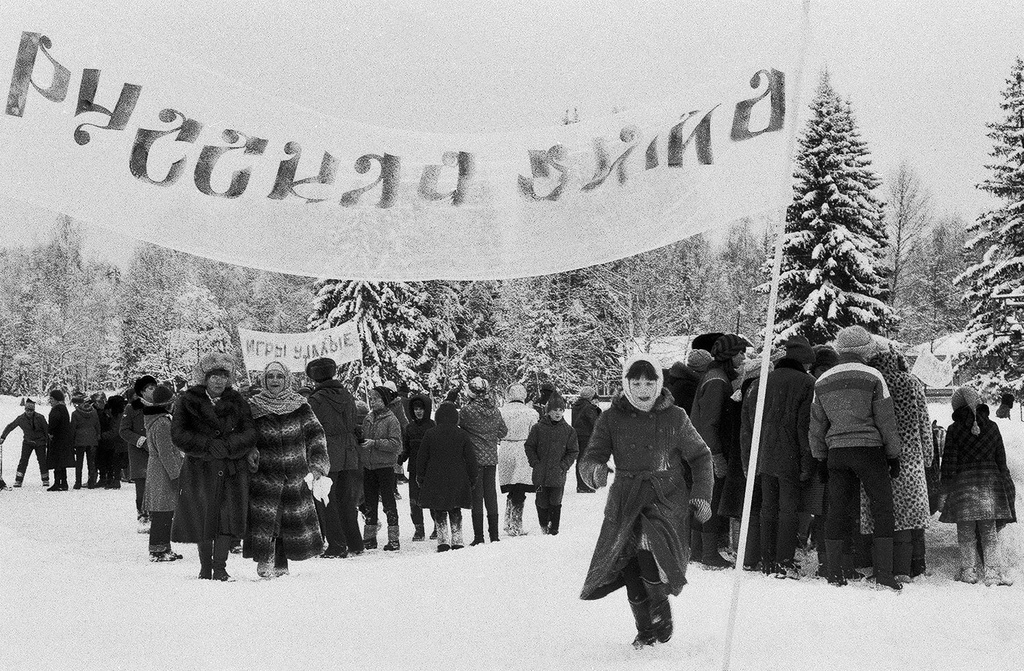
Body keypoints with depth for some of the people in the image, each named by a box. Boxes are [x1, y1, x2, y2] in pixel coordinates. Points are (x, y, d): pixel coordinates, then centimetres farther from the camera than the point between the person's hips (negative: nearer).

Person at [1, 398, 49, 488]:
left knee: (42, 460, 0)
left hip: (40, 442, -1)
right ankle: (18, 481, -8)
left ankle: (45, 480, 13)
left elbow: (46, 430, -4)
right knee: (23, 460, -9)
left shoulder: (40, 418, -14)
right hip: (27, 442, 1)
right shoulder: (21, 419, -10)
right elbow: (10, 427, 1)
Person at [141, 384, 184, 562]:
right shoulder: (162, 423, -18)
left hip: (155, 470, 10)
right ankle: (158, 550, -4)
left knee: (164, 514, 14)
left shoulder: (153, 420, 14)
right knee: (163, 514, -7)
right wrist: (175, 474, -17)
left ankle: (164, 548, 20)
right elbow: (166, 453, -20)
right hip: (164, 474, -10)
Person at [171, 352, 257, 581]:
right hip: (200, 470, -1)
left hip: (232, 471, 2)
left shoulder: (237, 402, 9)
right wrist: (210, 446, -16)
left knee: (227, 519, -1)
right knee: (203, 519, 4)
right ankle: (205, 568, 18)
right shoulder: (188, 402, 2)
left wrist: (224, 446, -17)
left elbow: (249, 433, -2)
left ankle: (220, 568, 7)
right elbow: (179, 434, -8)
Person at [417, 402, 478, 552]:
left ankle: (443, 541, -6)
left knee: (439, 512, 5)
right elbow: (471, 458, 3)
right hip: (457, 481, 2)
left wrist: (420, 477, 11)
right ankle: (457, 541, 10)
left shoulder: (429, 434, -4)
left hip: (435, 480, -2)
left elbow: (421, 458, 1)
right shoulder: (462, 435, -1)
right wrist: (472, 478, 13)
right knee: (455, 511, 13)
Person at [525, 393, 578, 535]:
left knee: (555, 502, 0)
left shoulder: (569, 431, 1)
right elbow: (529, 447, 5)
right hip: (540, 474, 0)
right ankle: (544, 525, 30)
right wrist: (535, 463, -5)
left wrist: (563, 466, -6)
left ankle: (554, 528, 14)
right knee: (542, 502, 8)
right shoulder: (538, 428, -1)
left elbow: (573, 451, 5)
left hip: (558, 475, 0)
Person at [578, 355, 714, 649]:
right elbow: (590, 459, -2)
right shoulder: (611, 419, 1)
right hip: (625, 502, 2)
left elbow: (700, 456, 10)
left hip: (667, 498, -2)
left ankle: (660, 606, 6)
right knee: (633, 575, 0)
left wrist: (702, 494, -1)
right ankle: (645, 631, 24)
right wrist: (595, 470, -26)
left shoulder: (674, 418, 0)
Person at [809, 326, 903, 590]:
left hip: (836, 451, 5)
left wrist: (820, 459, 21)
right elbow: (886, 421, -3)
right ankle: (883, 571, -3)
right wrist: (894, 455, 5)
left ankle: (834, 571, 10)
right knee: (882, 509, 1)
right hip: (869, 449, -4)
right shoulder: (872, 377, -5)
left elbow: (816, 426, 13)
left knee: (837, 510, 9)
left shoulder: (823, 382, 9)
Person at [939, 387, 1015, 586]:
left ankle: (969, 571, 4)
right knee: (990, 533, 7)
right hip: (990, 482, 3)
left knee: (966, 533, 5)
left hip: (963, 483, -3)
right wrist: (1007, 487, 18)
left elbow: (948, 464, -5)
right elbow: (1002, 461, 10)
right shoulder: (992, 427, 5)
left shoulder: (954, 430, -4)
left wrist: (944, 492, 0)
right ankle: (992, 572, 2)